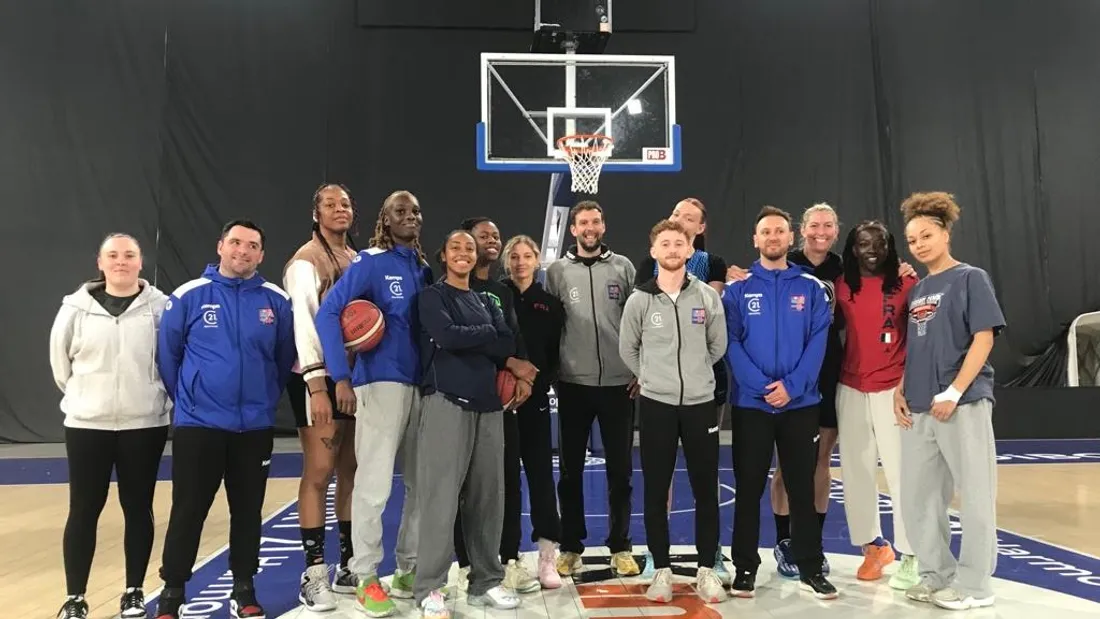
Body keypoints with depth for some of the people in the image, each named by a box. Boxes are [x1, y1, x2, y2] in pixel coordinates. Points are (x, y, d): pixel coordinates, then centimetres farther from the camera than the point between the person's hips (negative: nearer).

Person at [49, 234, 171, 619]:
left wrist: (152, 396, 5)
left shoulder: (161, 306, -3)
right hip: (87, 425, 1)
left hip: (145, 425, 0)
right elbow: (60, 360, 10)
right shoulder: (77, 307, 0)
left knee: (138, 509, 9)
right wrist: (84, 396, 13)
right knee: (83, 510, 6)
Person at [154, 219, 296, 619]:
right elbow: (167, 355, 2)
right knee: (188, 512, 4)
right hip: (198, 424, -2)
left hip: (256, 426, 2)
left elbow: (285, 358, 9)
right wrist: (186, 399, 7)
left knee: (247, 511, 12)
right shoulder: (188, 296, -5)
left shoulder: (276, 301, -1)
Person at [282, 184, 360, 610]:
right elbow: (304, 322, -16)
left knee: (351, 470, 9)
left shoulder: (358, 259, 15)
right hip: (320, 378, -7)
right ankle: (314, 574, 2)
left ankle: (349, 566, 18)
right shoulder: (306, 260, -6)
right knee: (319, 471, -6)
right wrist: (317, 385, -24)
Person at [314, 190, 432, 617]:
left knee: (421, 483, 11)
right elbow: (328, 313, -12)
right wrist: (341, 377, -19)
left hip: (421, 385, 6)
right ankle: (366, 578, 11)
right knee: (374, 483, -5)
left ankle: (409, 570, 26)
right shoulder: (370, 262, -4)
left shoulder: (424, 269, 13)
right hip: (381, 383, -6)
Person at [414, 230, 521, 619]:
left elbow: (508, 346, 5)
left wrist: (469, 341, -7)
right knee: (442, 496, -7)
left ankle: (486, 581, 18)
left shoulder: (485, 302, 20)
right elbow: (447, 335, -13)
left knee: (488, 496, 7)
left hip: (487, 403, 5)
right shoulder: (433, 296, 5)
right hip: (447, 401, -5)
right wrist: (487, 334, 0)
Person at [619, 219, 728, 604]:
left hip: (701, 404, 1)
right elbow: (627, 350, 8)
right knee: (656, 491, 5)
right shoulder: (639, 300, -2)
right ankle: (662, 571, 17)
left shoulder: (707, 297, 1)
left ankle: (706, 570, 19)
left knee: (706, 490, 6)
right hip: (655, 405, -1)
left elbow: (718, 347, 10)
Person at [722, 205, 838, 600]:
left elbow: (818, 342, -3)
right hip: (751, 403, 0)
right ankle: (745, 567, 18)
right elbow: (731, 342, -6)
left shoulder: (811, 287, 5)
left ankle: (811, 567, 21)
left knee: (802, 486, 9)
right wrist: (762, 386, -16)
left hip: (801, 403, 1)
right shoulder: (738, 288, 2)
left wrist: (792, 386, -15)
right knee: (748, 488, 6)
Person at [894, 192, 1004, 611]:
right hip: (919, 409, 7)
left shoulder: (970, 278, -2)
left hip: (964, 403, -7)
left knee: (975, 495, 2)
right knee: (916, 497, 10)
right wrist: (900, 391, 7)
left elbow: (983, 339, -9)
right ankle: (937, 574, 25)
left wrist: (954, 392, -15)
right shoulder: (916, 290, 16)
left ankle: (973, 584, 14)